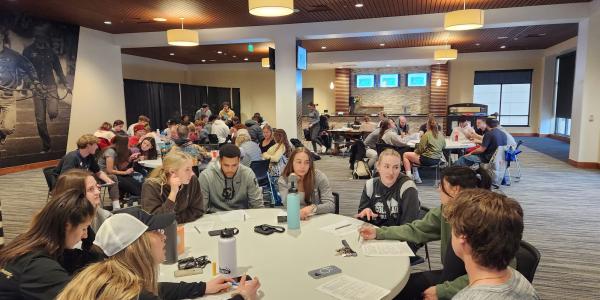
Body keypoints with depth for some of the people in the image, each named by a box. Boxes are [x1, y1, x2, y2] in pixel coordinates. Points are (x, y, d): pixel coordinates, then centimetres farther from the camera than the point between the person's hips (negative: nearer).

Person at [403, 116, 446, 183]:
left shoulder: (426, 135, -15)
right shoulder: (441, 135, 4)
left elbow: (420, 149, -14)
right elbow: (444, 146, 18)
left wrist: (415, 151, 6)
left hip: (428, 159, -8)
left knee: (405, 155, 5)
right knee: (412, 156, 26)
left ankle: (409, 176, -1)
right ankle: (416, 177, 23)